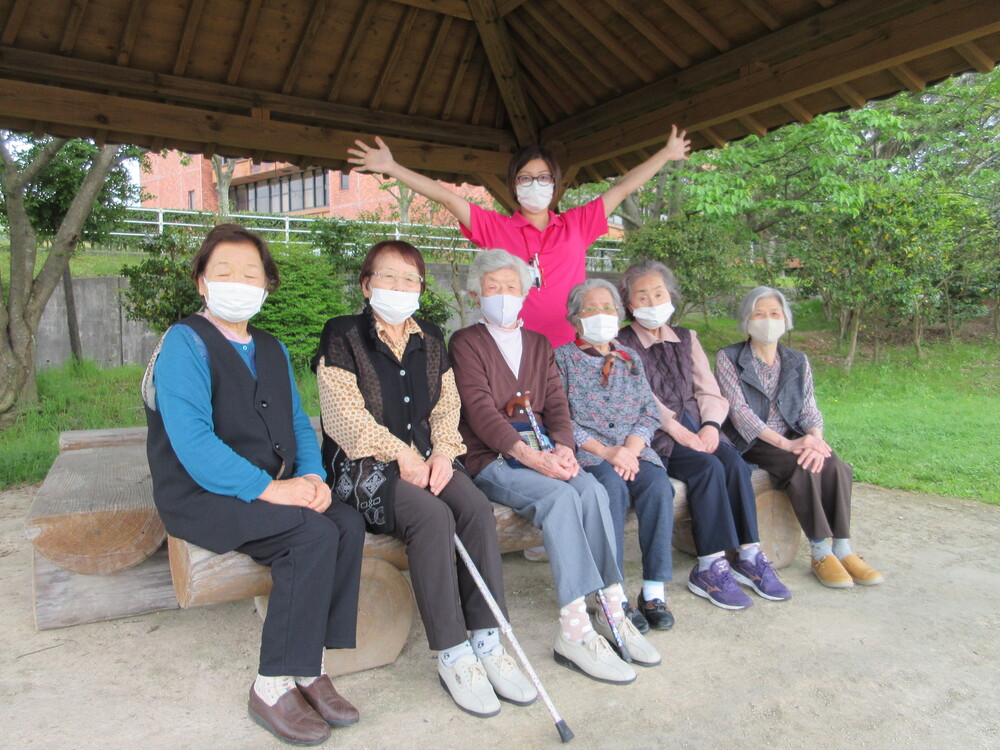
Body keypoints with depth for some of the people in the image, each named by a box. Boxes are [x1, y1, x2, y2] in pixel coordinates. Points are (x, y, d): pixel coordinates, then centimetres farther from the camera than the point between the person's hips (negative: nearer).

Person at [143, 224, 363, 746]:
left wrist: (311, 476, -7)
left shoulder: (272, 350, 18)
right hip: (201, 497, -6)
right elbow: (192, 440, -19)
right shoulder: (185, 342, -6)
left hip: (272, 489, 7)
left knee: (348, 525, -20)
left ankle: (308, 672, -9)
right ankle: (273, 687, -12)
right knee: (315, 534, -27)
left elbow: (298, 425, 14)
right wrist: (267, 488, -24)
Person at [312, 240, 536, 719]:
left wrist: (442, 451, -8)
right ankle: (451, 656, -19)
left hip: (425, 458, 5)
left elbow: (447, 406, 11)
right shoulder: (342, 335, 0)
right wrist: (402, 455, -18)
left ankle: (487, 642, -16)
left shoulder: (430, 339, 17)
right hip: (363, 464, -5)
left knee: (477, 508, -23)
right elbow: (346, 414, -10)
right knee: (432, 515, -31)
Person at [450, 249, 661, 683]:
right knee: (561, 497, -29)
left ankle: (613, 613, -18)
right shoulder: (465, 342, 5)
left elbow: (556, 403, 11)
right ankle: (574, 630, -26)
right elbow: (480, 409, -9)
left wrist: (563, 447, -10)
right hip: (491, 460, -4)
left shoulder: (539, 344, 22)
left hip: (543, 454, 5)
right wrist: (527, 453, -22)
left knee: (593, 490, -24)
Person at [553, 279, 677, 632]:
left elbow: (650, 413, 10)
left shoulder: (630, 359, 19)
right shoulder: (563, 358, 5)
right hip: (585, 452, -3)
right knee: (612, 485, -33)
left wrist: (630, 447, -10)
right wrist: (604, 451, -16)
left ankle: (654, 590, -20)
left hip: (633, 448, 4)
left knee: (658, 483, -27)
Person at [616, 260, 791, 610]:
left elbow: (709, 391, 12)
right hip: (655, 437, -5)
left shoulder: (686, 339, 21)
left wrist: (711, 425, -8)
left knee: (734, 462, -24)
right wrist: (676, 429, -19)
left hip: (696, 428, 5)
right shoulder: (621, 345, 4)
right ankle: (710, 567, -22)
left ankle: (748, 556, -16)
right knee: (709, 467, -28)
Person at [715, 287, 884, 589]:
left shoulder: (798, 362, 12)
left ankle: (843, 549, -16)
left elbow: (810, 410, 4)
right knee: (803, 467, -30)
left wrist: (815, 439, -20)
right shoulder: (728, 358, -2)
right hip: (752, 443, -4)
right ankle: (821, 552, -19)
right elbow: (739, 411, -13)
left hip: (793, 439, 4)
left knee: (835, 466, -24)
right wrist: (785, 443, -24)